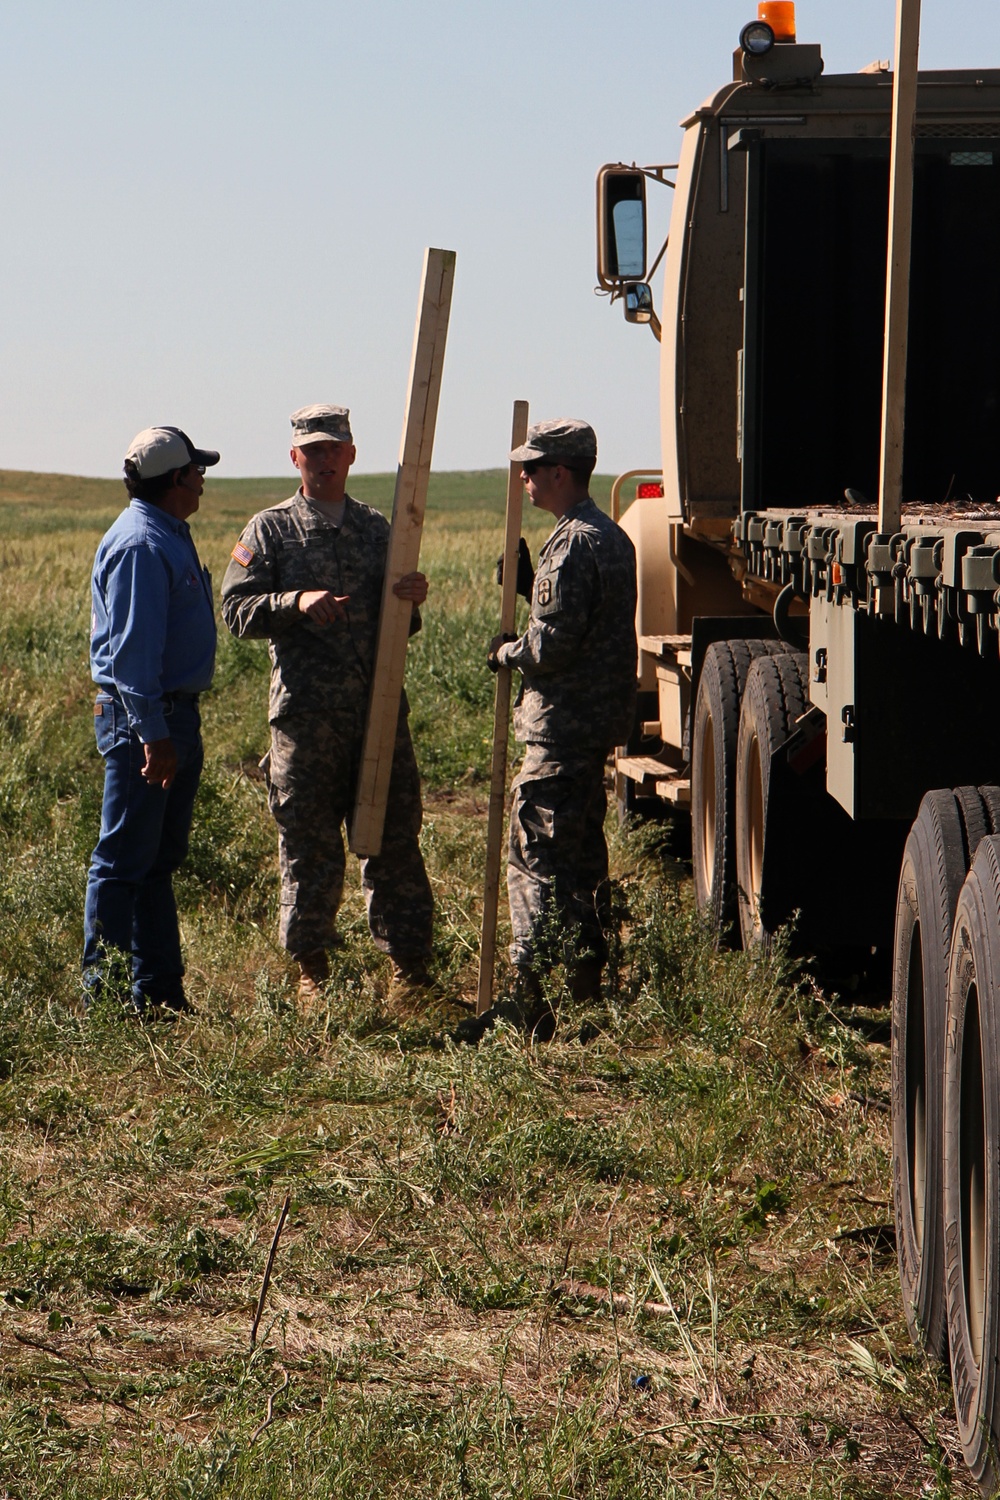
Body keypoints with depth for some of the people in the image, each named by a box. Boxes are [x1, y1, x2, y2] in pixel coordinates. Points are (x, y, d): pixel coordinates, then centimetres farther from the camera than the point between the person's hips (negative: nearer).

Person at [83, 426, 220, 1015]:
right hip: (143, 719, -10)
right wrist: (153, 735, -24)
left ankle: (161, 990, 20)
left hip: (176, 714, 10)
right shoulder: (139, 544, -17)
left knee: (161, 861, 14)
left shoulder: (170, 536, 16)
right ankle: (105, 995, 0)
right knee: (124, 862, -5)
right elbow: (131, 651, -22)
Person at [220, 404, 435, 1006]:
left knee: (395, 837, 3)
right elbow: (237, 609, -4)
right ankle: (312, 968, 14)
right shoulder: (270, 530, 5)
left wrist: (414, 599, -4)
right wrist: (296, 602, -20)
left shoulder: (377, 527, 15)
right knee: (309, 844, 3)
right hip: (306, 712, -3)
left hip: (380, 707, 3)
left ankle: (410, 963, 10)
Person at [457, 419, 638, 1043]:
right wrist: (529, 582, 14)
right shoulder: (612, 536, 15)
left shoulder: (573, 545, -18)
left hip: (562, 727, -10)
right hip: (599, 724, 11)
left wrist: (505, 652, -4)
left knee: (537, 855, -9)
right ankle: (587, 987, 25)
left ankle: (530, 998, -10)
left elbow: (552, 646, -22)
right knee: (580, 856, 17)